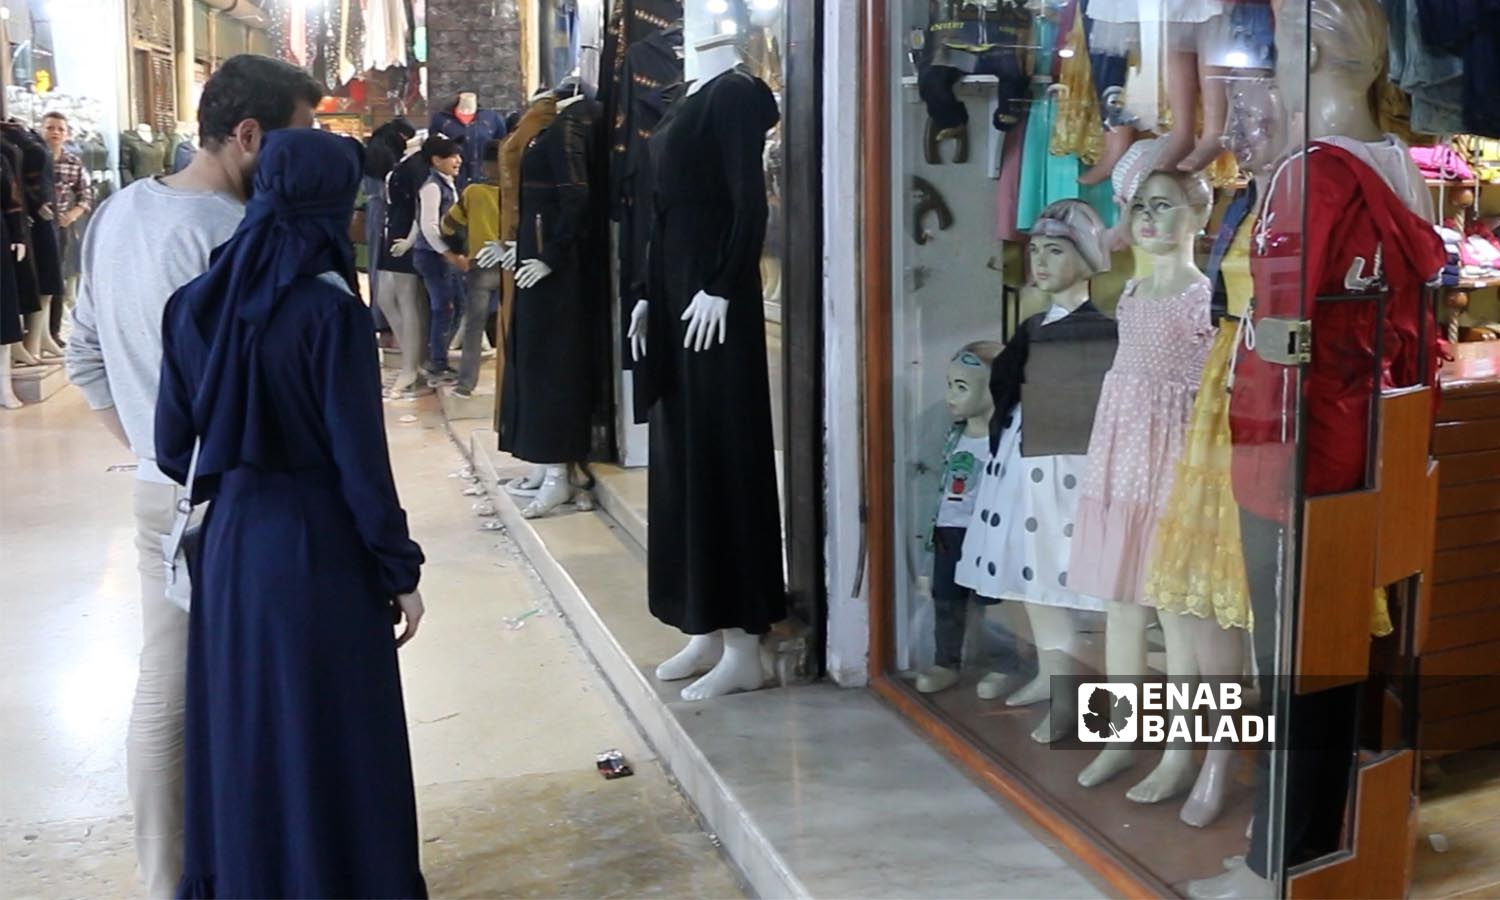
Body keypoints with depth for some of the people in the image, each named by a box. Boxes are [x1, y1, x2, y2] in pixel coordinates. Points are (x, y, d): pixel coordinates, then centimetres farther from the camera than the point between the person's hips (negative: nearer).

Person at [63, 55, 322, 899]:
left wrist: (150, 446, 17)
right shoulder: (236, 234, -20)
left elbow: (85, 357, 15)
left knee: (163, 694, 16)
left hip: (159, 493, 8)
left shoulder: (115, 214, 7)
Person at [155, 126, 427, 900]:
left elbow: (171, 445, 6)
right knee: (331, 738, 9)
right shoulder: (330, 309, -16)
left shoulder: (196, 303, 0)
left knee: (240, 732, 20)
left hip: (228, 541, 6)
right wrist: (400, 570, -7)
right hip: (318, 545, -6)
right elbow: (361, 457, -16)